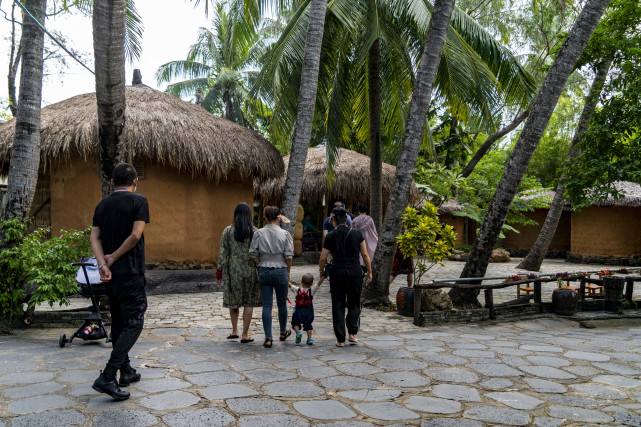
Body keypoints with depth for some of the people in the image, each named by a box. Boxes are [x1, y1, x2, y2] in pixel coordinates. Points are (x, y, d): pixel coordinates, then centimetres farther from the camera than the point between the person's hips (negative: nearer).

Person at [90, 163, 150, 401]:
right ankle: (107, 377, -11)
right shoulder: (139, 201, -7)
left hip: (111, 274, 7)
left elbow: (94, 237, 1)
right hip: (130, 273, -7)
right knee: (133, 324, -2)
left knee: (118, 323, 16)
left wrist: (102, 264, -9)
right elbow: (135, 235, -17)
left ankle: (126, 372, 27)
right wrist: (113, 258, -8)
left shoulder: (102, 204, 11)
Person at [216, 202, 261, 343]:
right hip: (250, 270, -1)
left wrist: (219, 272, 4)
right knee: (248, 302, 7)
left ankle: (234, 330, 20)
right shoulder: (254, 231, -6)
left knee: (233, 300, 19)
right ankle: (245, 334, 10)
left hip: (233, 270, 1)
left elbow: (223, 253, -3)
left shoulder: (228, 231, -4)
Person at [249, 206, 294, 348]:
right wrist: (288, 271, 5)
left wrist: (261, 265, 9)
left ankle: (268, 338, 1)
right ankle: (283, 332, 34)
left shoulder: (258, 233, -2)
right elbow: (289, 256, -7)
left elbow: (253, 253, -2)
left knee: (266, 305, 3)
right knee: (282, 303, 16)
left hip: (264, 271, 1)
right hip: (280, 271, -1)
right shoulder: (285, 234, -7)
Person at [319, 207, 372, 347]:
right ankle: (352, 333, 8)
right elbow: (365, 255, 0)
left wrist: (322, 271, 16)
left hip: (337, 271, -1)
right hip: (355, 271, 1)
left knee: (338, 306, 8)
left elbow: (323, 258, -2)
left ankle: (340, 339, 8)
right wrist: (369, 272, 10)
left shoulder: (331, 236, -3)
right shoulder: (357, 233, -1)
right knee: (354, 304, 18)